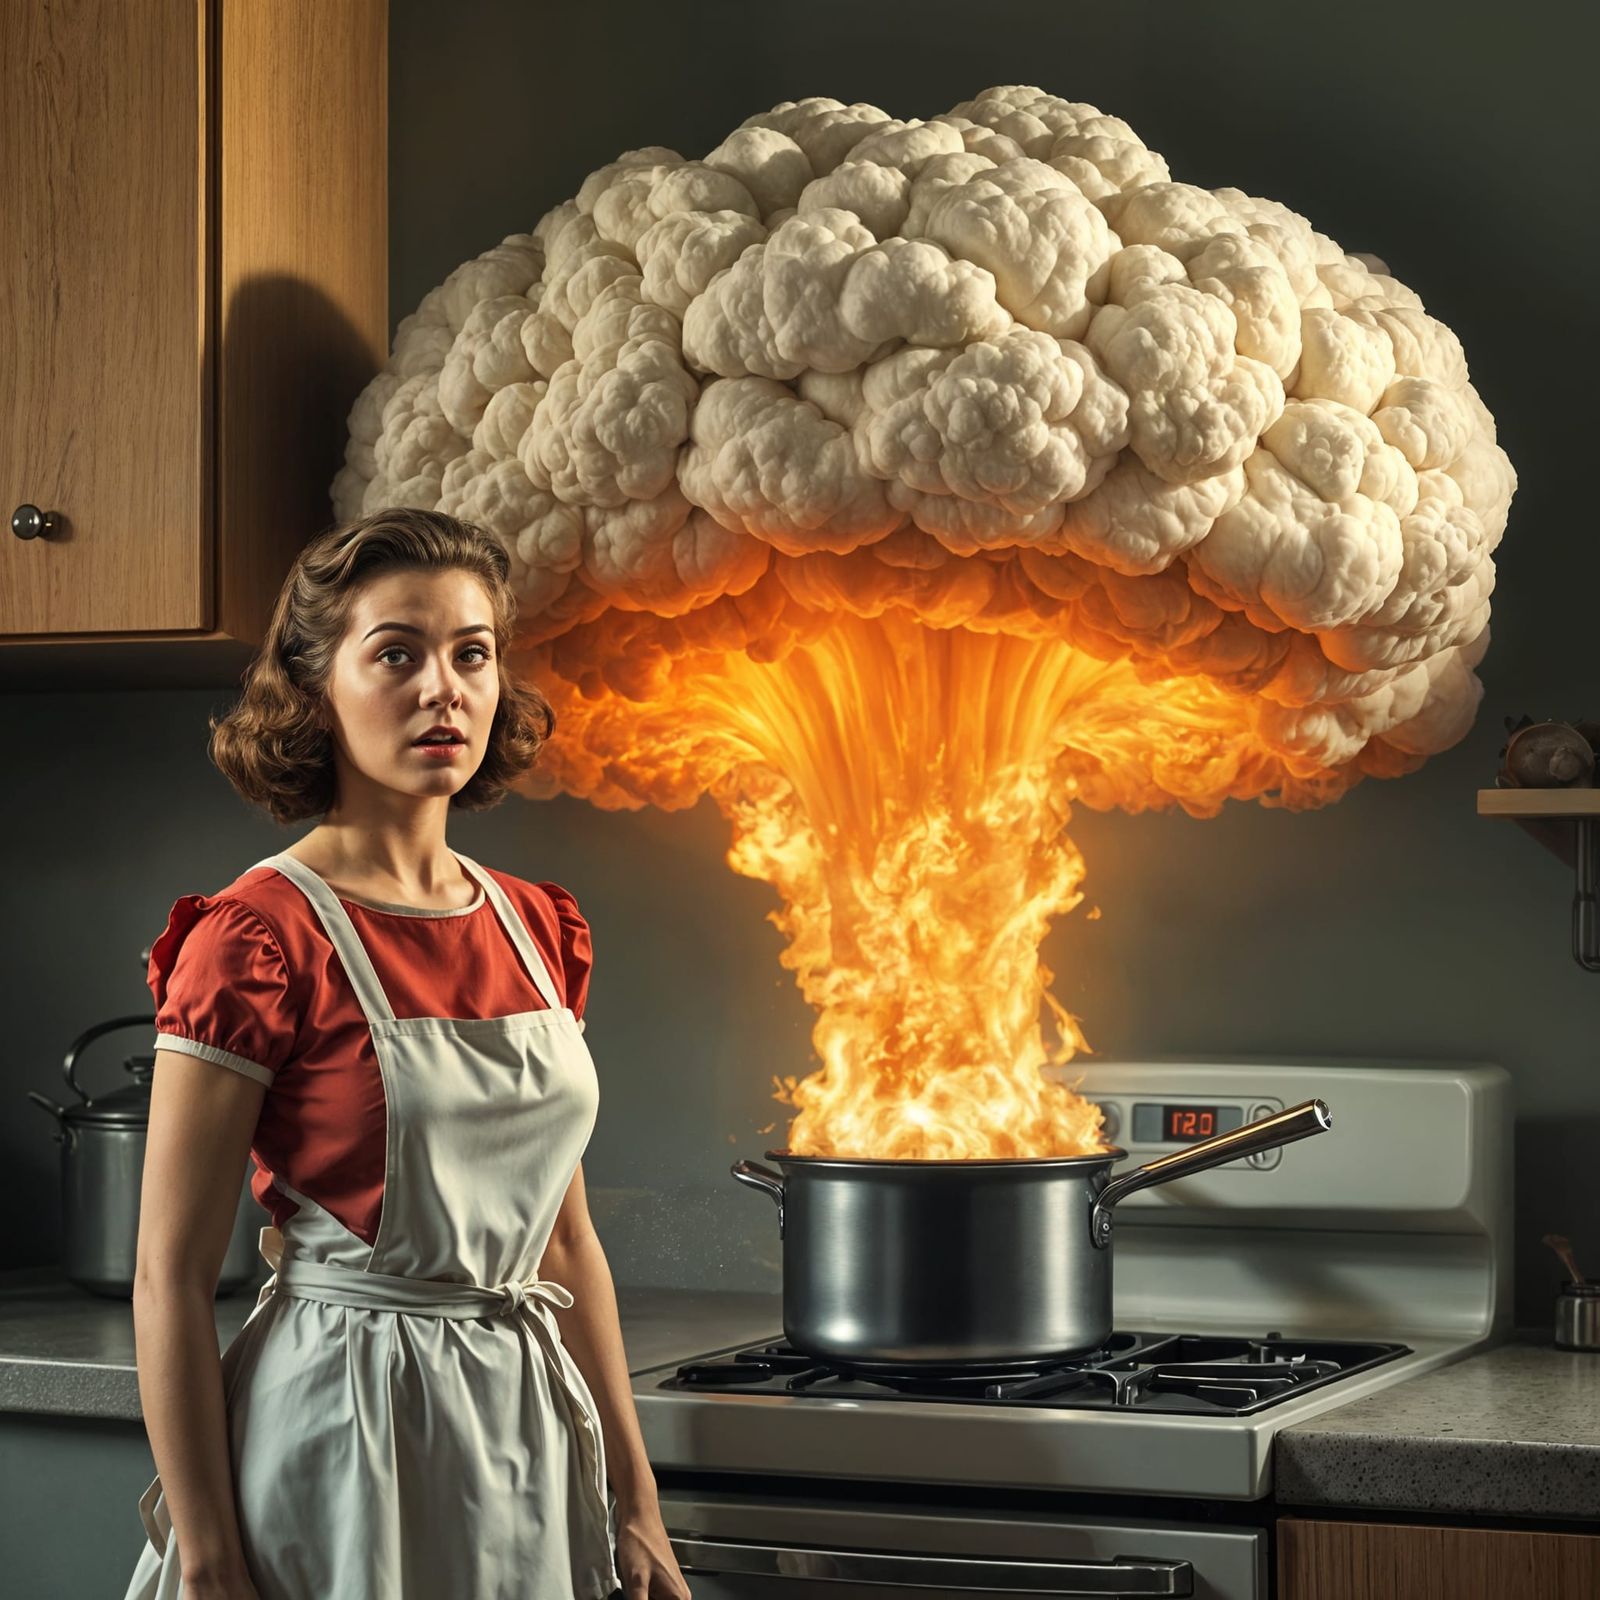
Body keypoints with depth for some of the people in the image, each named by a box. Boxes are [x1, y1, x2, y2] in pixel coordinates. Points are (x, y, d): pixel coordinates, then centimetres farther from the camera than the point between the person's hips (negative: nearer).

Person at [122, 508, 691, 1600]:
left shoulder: (537, 930, 6)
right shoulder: (259, 939, -12)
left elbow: (565, 1238, 12)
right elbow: (171, 1280, -12)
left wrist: (636, 1501, 9)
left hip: (529, 1427, 6)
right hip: (341, 1428, -6)